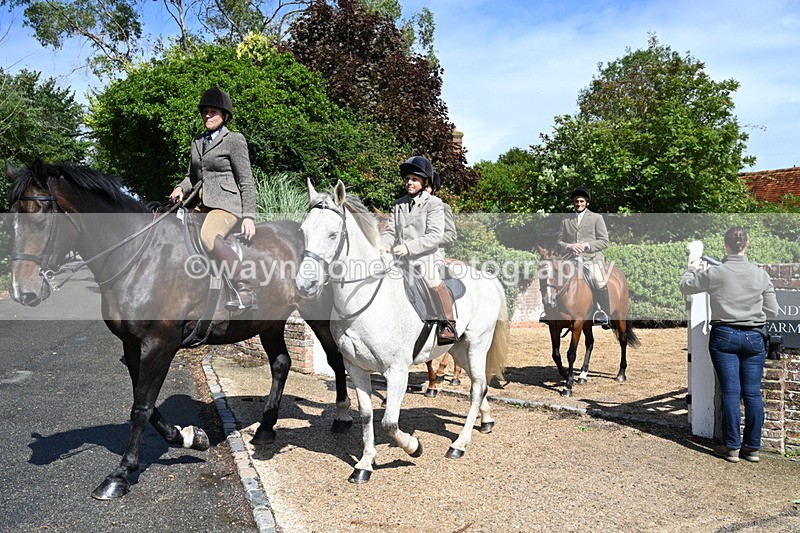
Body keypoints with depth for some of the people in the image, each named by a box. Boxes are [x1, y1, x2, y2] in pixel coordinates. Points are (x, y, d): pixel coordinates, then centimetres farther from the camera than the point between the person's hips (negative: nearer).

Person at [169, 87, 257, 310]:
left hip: (226, 204, -8)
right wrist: (181, 188, 4)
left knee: (208, 236, -36)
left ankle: (245, 291, -34)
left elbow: (246, 182, -5)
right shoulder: (197, 141, 18)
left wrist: (249, 216, -13)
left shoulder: (234, 140, -2)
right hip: (202, 205, 9)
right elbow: (192, 174, 27)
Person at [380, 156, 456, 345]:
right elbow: (390, 231, 12)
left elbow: (435, 236, -11)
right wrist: (384, 245, -12)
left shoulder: (433, 203, -1)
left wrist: (409, 247, -22)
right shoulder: (398, 205, 17)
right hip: (401, 258, 6)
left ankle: (449, 325, -18)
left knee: (432, 279, -31)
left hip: (427, 256, -6)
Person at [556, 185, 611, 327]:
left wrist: (586, 245, -8)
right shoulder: (566, 221, 22)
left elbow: (604, 241, 7)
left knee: (599, 282, -25)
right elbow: (559, 242, 17)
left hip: (592, 258, -2)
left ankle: (603, 316, -16)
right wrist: (569, 246, -6)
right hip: (571, 259, 3)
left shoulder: (597, 218, 14)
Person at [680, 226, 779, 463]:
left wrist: (693, 268, 23)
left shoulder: (714, 273, -10)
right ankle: (752, 447, 15)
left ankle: (732, 447, 7)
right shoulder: (761, 275, -3)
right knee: (753, 393, 8)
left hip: (724, 336, -2)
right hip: (754, 337, 2)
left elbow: (685, 286, 6)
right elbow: (772, 311, 3)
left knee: (730, 392, 2)